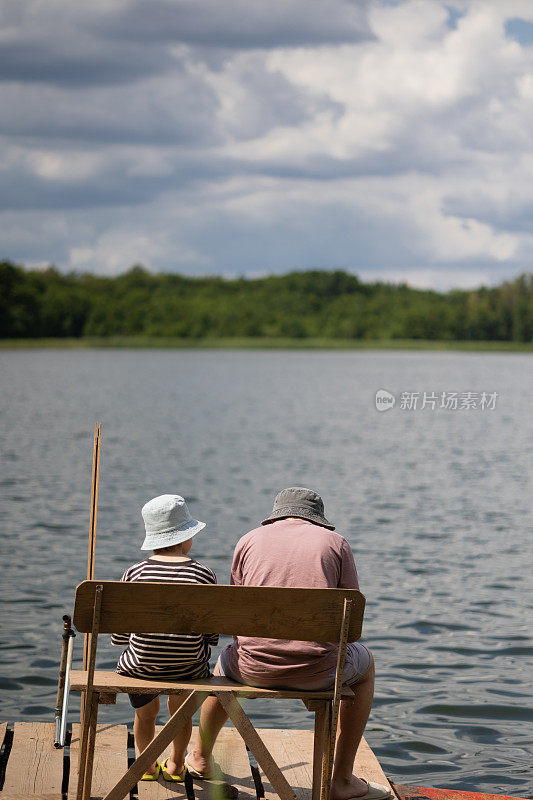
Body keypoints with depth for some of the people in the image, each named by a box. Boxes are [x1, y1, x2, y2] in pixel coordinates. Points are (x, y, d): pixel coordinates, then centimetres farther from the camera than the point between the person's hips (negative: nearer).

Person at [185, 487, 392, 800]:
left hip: (254, 668, 2)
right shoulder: (336, 542, 7)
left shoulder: (249, 541, 11)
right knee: (365, 662, 32)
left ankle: (201, 757, 59)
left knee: (226, 660, 38)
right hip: (317, 671, -2)